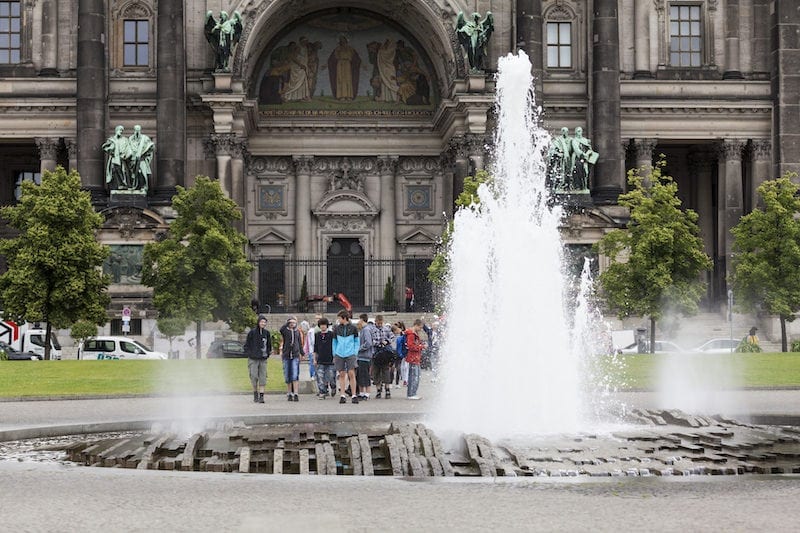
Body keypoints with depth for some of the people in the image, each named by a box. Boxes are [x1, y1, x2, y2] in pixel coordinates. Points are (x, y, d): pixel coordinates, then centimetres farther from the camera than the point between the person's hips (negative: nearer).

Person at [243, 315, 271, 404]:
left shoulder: (267, 333, 6)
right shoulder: (252, 332, -5)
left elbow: (269, 344, 19)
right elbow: (246, 345, 1)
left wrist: (268, 353, 9)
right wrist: (249, 354, -7)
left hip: (263, 359, 3)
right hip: (253, 359, -3)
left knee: (262, 378, -3)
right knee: (254, 377, -4)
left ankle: (261, 396, -4)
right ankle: (255, 395, 15)